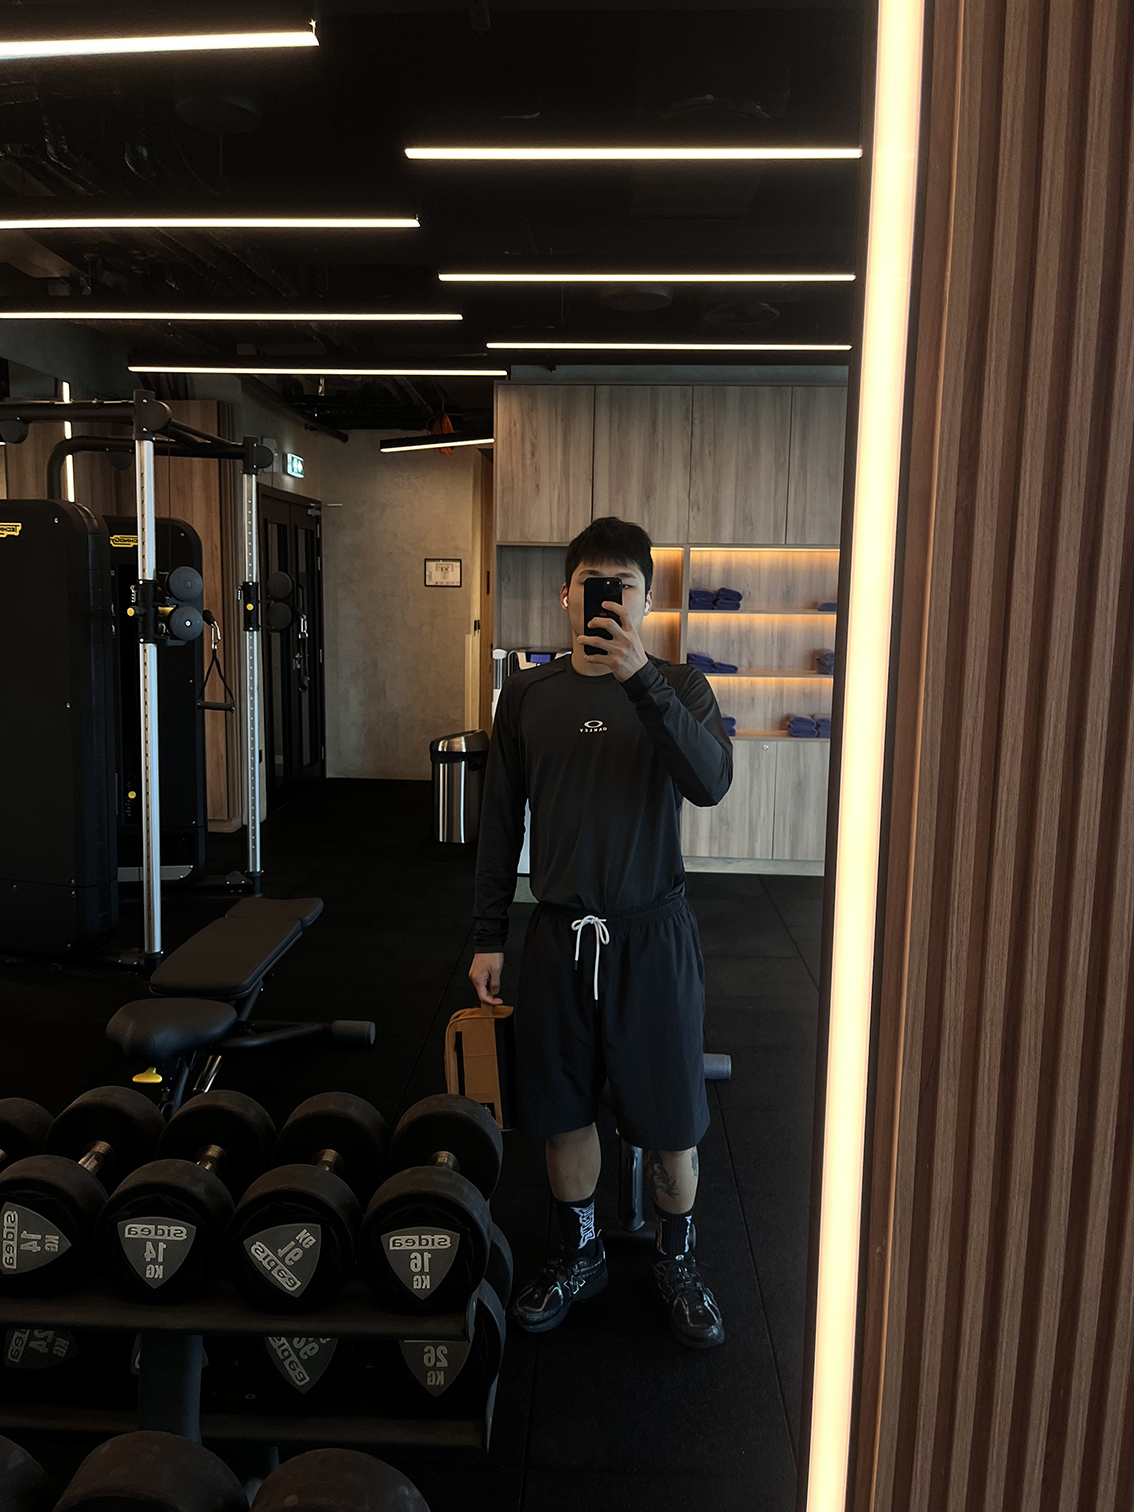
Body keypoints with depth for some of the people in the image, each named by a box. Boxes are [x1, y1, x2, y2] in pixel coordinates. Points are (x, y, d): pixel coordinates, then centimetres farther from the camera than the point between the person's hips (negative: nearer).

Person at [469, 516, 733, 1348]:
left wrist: (639, 675, -33)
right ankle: (579, 1255, 39)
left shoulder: (678, 686, -4)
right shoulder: (528, 694, 3)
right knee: (565, 1110, 15)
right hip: (560, 932, 2)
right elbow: (501, 819, 7)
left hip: (653, 933, -2)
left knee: (669, 1118, 10)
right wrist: (488, 935, 6)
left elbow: (711, 781, -23)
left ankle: (678, 1259, 36)